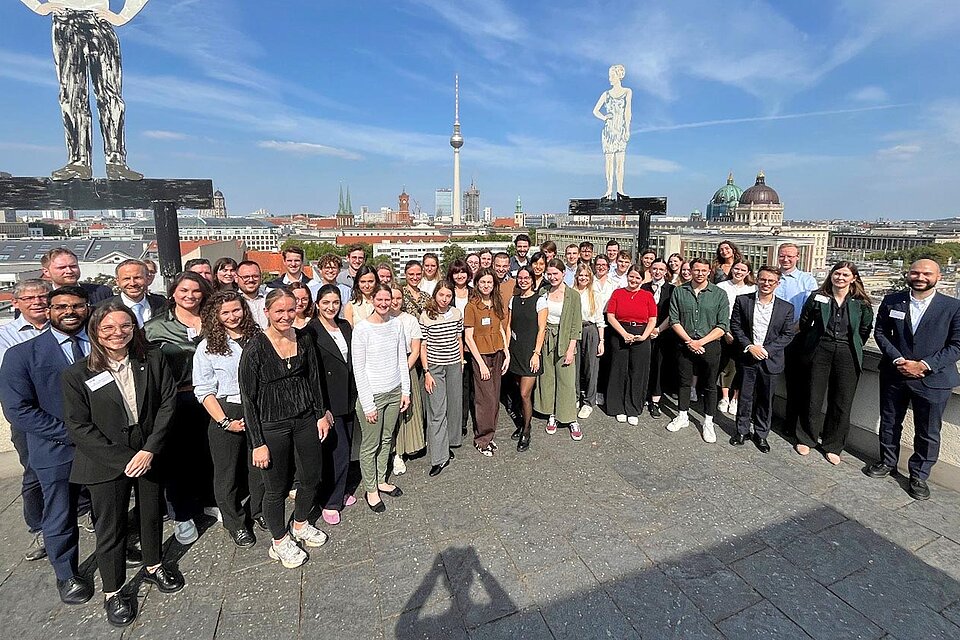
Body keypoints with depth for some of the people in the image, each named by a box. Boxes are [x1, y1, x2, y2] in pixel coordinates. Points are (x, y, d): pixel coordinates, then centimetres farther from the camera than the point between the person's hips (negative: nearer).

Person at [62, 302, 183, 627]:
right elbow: (78, 426, -11)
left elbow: (168, 403, -7)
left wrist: (149, 450, -14)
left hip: (150, 456, 2)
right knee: (110, 527, 11)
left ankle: (153, 566, 44)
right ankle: (113, 593, 33)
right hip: (106, 463, -2)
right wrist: (123, 459, -16)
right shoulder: (77, 375, -10)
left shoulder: (154, 361, -6)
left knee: (152, 514, 19)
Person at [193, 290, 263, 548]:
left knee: (261, 466, 12)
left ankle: (258, 512, 37)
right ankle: (236, 524, 32)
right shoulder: (208, 346, -4)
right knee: (227, 473, 11)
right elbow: (203, 390, -5)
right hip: (226, 412, -2)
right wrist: (224, 421, -13)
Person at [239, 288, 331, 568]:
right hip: (272, 426, -4)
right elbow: (248, 398, -13)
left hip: (305, 420, 5)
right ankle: (279, 542, 36)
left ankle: (300, 525, 44)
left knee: (311, 477, 17)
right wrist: (258, 443, -11)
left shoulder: (304, 339, -2)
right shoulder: (255, 348, -16)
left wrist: (321, 414, 7)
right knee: (276, 487, 11)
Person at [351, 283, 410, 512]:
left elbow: (402, 359, 8)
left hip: (394, 392, 5)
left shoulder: (397, 324, 1)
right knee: (370, 445, 7)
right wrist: (367, 404, -12)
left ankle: (381, 481, 35)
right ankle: (370, 490, 25)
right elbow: (358, 370, -12)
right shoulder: (362, 329, -13)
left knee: (386, 439, 17)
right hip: (372, 394, -4)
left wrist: (405, 390, 5)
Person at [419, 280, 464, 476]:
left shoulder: (457, 313, 2)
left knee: (454, 406, 13)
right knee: (437, 411, -3)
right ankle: (439, 457, 3)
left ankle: (449, 443, 34)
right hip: (434, 366, -4)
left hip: (454, 365, 4)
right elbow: (422, 346, -6)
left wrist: (461, 362, 11)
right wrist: (426, 372, -9)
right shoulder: (426, 316, -9)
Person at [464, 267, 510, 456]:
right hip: (480, 355, -6)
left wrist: (507, 354, 6)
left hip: (497, 354, 6)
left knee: (495, 397, 10)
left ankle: (489, 435, 25)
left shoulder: (497, 304, 9)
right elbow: (468, 337, -11)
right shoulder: (472, 306, -10)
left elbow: (502, 330, 13)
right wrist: (481, 363, -13)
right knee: (486, 399, -4)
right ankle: (482, 439, 13)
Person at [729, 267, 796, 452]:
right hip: (747, 357, 0)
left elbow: (787, 334, -1)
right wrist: (749, 346, -13)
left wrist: (766, 350, -13)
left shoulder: (786, 308, 1)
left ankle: (761, 434, 25)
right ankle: (742, 430, 23)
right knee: (745, 396, 8)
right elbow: (735, 326, -1)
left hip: (771, 359, 1)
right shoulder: (742, 300, -1)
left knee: (766, 399, 10)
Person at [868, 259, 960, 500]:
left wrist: (924, 365, -17)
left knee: (928, 433, 9)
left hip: (933, 379, -2)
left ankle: (919, 475, 27)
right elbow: (881, 332, 4)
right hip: (894, 375, 2)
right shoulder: (891, 301, -1)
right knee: (889, 423, 16)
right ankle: (888, 462, 36)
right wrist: (897, 359, -10)